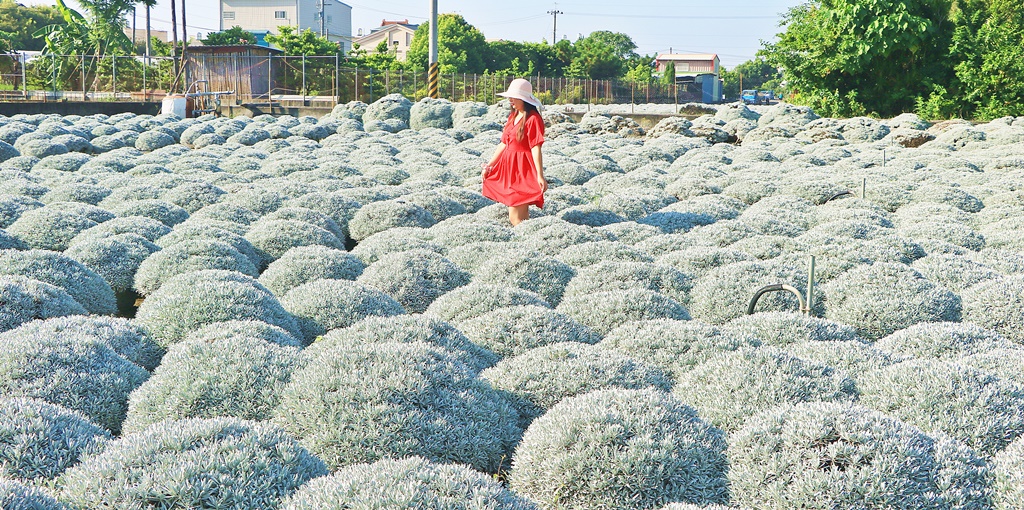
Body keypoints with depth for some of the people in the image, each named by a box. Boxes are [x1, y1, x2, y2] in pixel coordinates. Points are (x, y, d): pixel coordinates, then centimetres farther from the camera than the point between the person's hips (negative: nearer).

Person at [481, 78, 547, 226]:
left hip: (523, 170, -8)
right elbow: (504, 144, 18)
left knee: (515, 217, -12)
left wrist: (540, 176, -23)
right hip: (509, 168, 8)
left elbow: (536, 148, -18)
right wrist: (489, 166, 19)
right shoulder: (513, 116, 13)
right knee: (522, 216, 11)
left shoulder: (533, 118, -12)